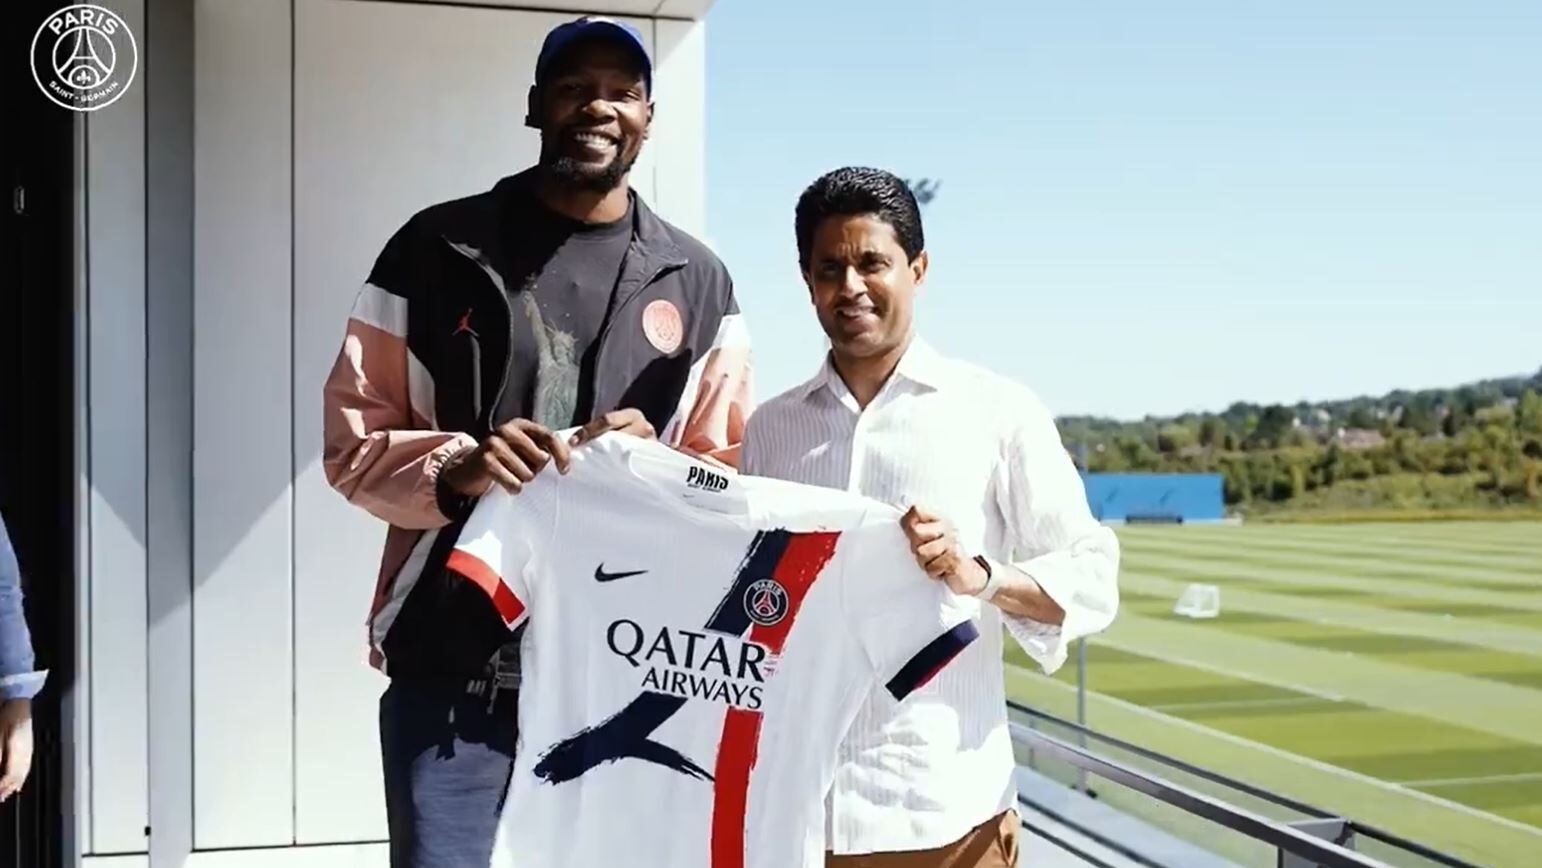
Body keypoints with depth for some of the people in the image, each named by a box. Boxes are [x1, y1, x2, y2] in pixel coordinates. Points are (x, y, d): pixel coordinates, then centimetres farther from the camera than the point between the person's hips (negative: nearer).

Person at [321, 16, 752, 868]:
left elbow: (728, 472, 11)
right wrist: (457, 468, -17)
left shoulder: (697, 281, 9)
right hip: (452, 667, -1)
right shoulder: (438, 247, 3)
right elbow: (354, 437, 3)